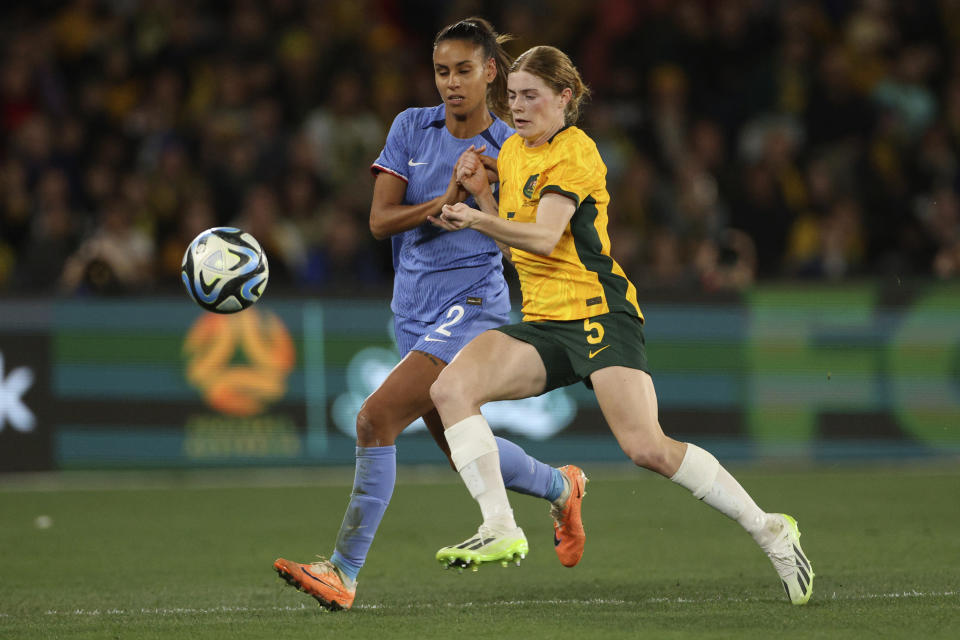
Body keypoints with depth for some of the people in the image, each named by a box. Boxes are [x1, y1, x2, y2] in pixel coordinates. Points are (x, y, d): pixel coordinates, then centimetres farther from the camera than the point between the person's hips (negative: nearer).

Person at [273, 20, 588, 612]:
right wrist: (443, 202, -19)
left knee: (377, 418, -20)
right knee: (462, 448, 15)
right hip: (414, 310, 5)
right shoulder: (412, 128, 4)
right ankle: (561, 487, 45)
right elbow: (380, 220, -3)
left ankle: (344, 572, -18)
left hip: (472, 305, -5)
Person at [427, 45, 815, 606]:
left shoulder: (575, 153, -9)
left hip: (600, 314, -7)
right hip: (544, 324, 7)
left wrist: (478, 221, -37)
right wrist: (481, 194, 7)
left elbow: (545, 237, -23)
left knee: (646, 448, -20)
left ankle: (769, 530, -5)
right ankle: (500, 530, -17)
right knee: (451, 387, -17)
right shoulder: (513, 150, 16)